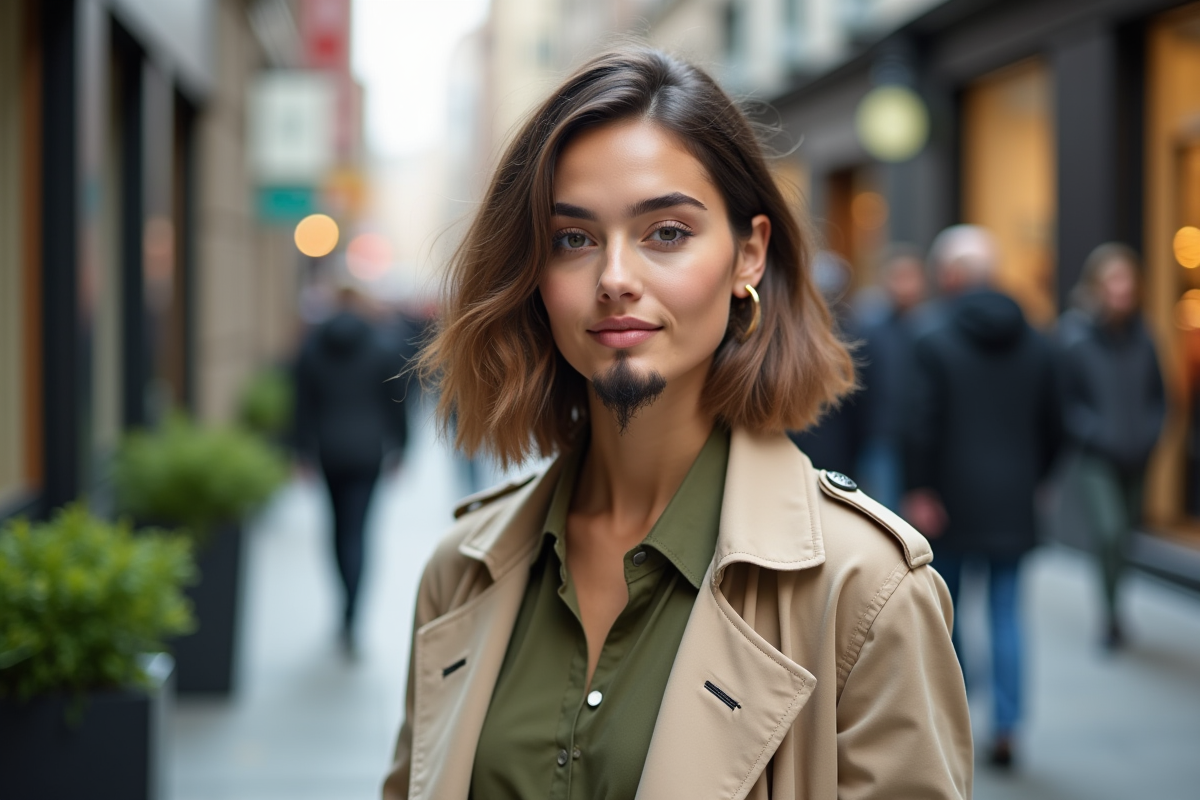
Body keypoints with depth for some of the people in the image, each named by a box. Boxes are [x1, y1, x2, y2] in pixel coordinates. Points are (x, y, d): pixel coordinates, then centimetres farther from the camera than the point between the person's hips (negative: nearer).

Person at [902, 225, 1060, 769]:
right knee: (1006, 611, 5)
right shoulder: (1035, 345, 5)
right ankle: (1005, 727, 1)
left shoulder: (934, 343, -9)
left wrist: (919, 491, -7)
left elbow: (921, 426, -14)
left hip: (952, 499, -3)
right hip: (1014, 500, 3)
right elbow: (1050, 425, 8)